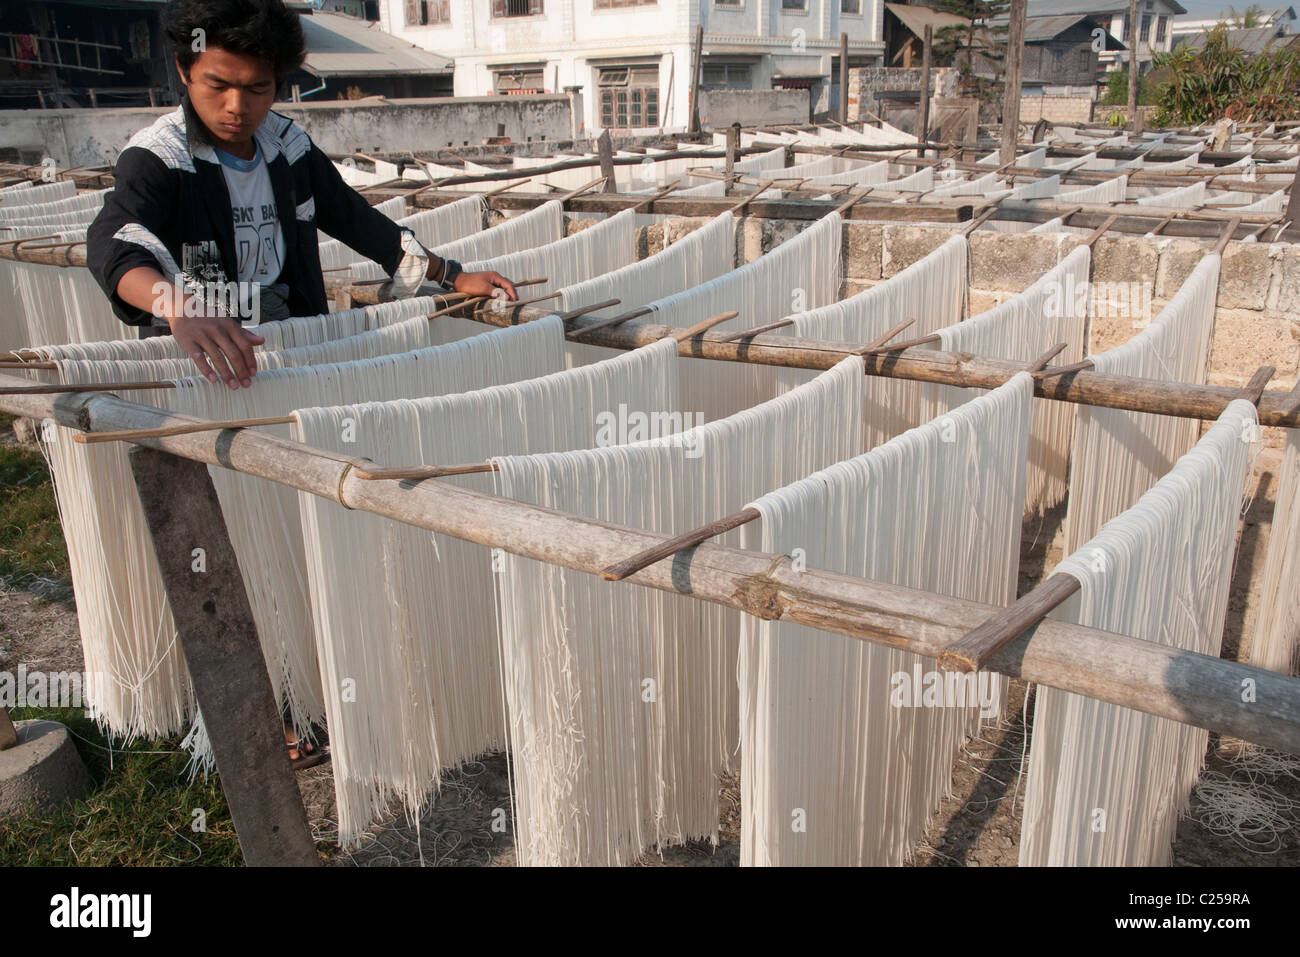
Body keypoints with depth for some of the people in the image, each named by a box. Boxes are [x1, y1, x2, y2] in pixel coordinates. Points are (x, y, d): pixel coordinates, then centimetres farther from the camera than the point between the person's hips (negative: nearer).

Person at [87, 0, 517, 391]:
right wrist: (179, 307, -53)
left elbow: (356, 220, 19)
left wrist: (454, 276, 17)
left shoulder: (289, 146, 8)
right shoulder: (155, 157, -10)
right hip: (192, 359, -4)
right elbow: (112, 244, -29)